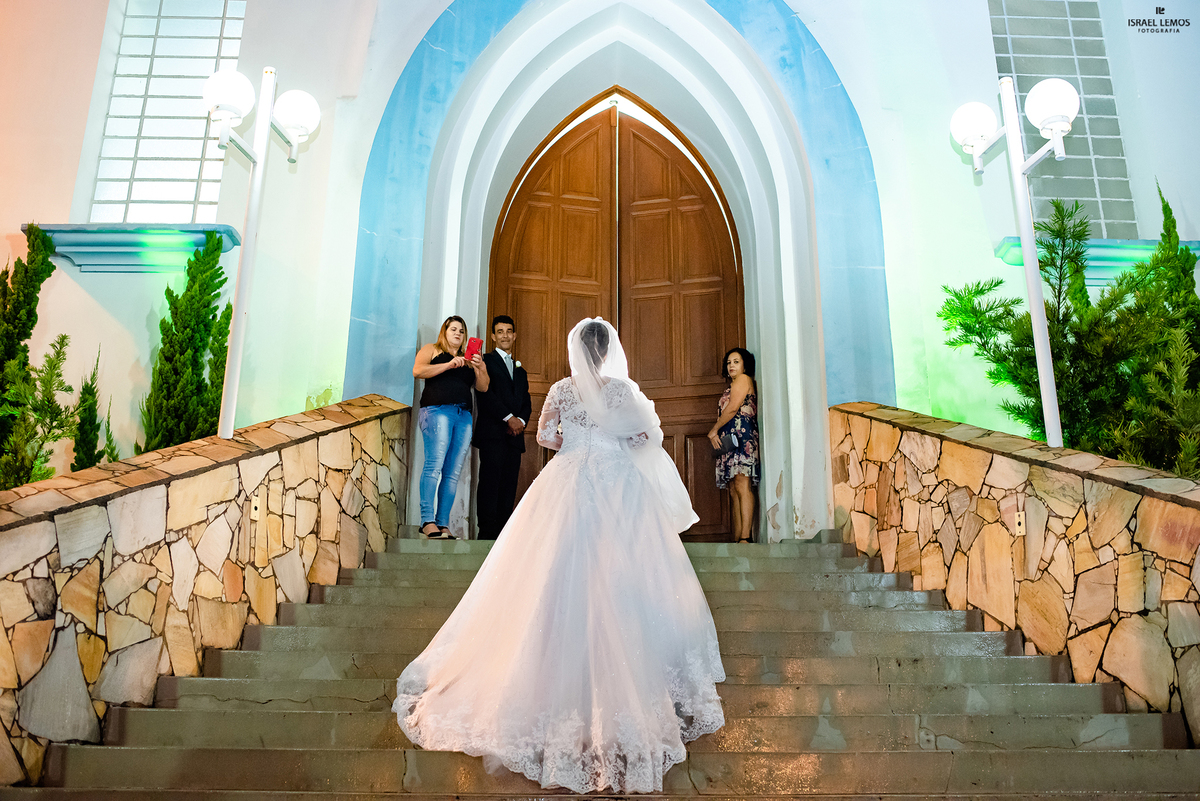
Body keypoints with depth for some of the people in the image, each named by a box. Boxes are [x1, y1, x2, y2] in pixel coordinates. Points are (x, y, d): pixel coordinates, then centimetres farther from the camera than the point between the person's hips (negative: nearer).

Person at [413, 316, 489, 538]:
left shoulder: (469, 359, 26)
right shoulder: (432, 349, 15)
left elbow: (483, 387, 18)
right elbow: (417, 370, -3)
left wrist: (479, 367, 1)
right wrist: (448, 365, -8)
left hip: (464, 415, 5)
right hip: (437, 410, -5)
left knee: (453, 473, -3)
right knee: (434, 465, -17)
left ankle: (443, 524, -4)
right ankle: (427, 521, -18)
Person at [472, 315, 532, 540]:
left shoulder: (520, 370, 26)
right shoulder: (486, 361, 7)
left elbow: (526, 402, 19)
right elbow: (486, 394, -6)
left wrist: (521, 420, -2)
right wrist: (509, 418, -12)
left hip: (514, 435, 6)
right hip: (493, 432, -6)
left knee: (509, 485, 0)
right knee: (490, 481, -12)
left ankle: (503, 532, 0)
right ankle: (487, 532, -13)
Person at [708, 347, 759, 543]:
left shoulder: (743, 379, 3)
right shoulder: (732, 385, 31)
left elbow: (732, 409, -8)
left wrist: (713, 431, -2)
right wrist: (717, 434, 8)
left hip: (741, 434, -10)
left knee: (742, 485, -18)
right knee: (734, 489, 2)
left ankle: (745, 537, -26)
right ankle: (736, 538, -1)